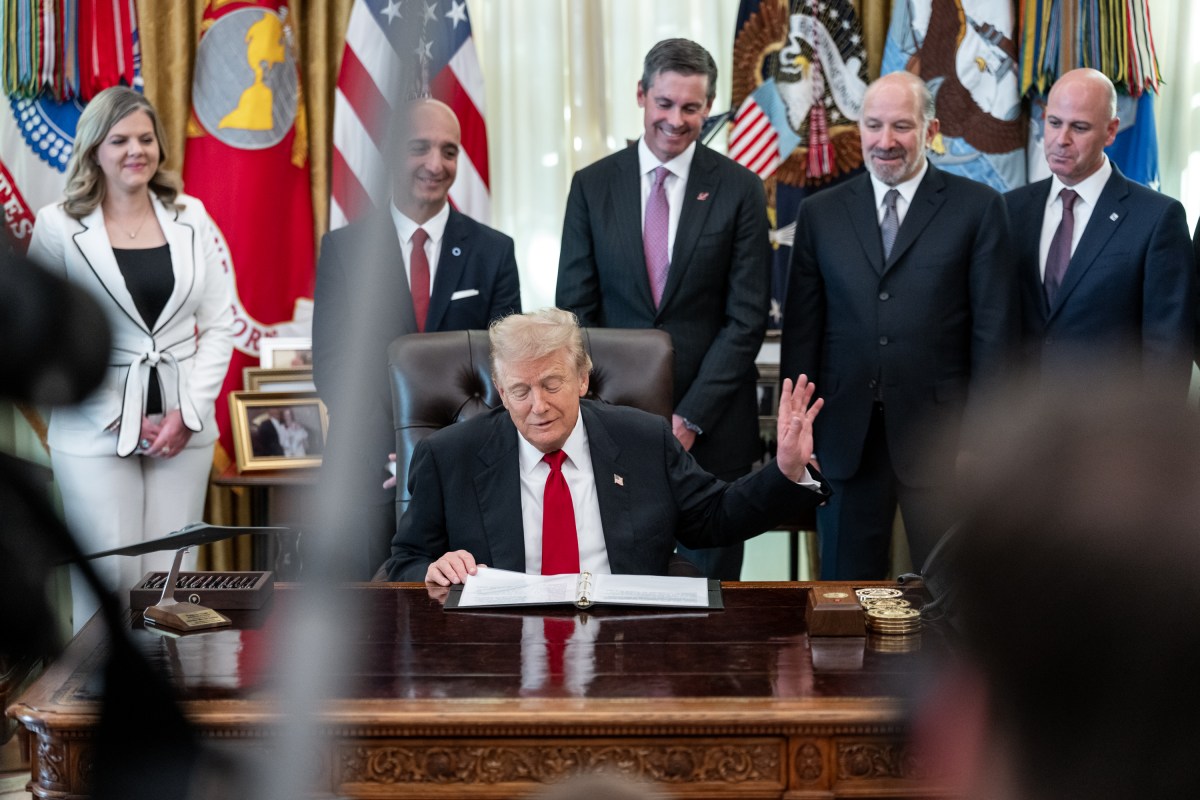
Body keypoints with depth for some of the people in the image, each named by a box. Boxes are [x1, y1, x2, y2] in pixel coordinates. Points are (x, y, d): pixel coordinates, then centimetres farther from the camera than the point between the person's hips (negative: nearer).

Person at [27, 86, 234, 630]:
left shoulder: (190, 218, 8)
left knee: (170, 582, 3)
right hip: (96, 432, -3)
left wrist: (189, 412, -4)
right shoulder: (58, 227, -1)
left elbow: (219, 325, 8)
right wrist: (118, 420, -8)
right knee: (108, 582, -4)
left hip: (184, 428, 3)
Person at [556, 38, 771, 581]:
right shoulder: (592, 186, 4)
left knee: (712, 575, 6)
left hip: (711, 423, -1)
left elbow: (747, 318, -4)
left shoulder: (738, 189, -1)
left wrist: (691, 417, -11)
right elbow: (575, 308, 4)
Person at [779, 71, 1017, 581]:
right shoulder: (820, 214, 9)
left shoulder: (977, 208, 1)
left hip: (939, 437, -2)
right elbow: (800, 330, 9)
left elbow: (994, 331, -2)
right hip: (846, 438, 2)